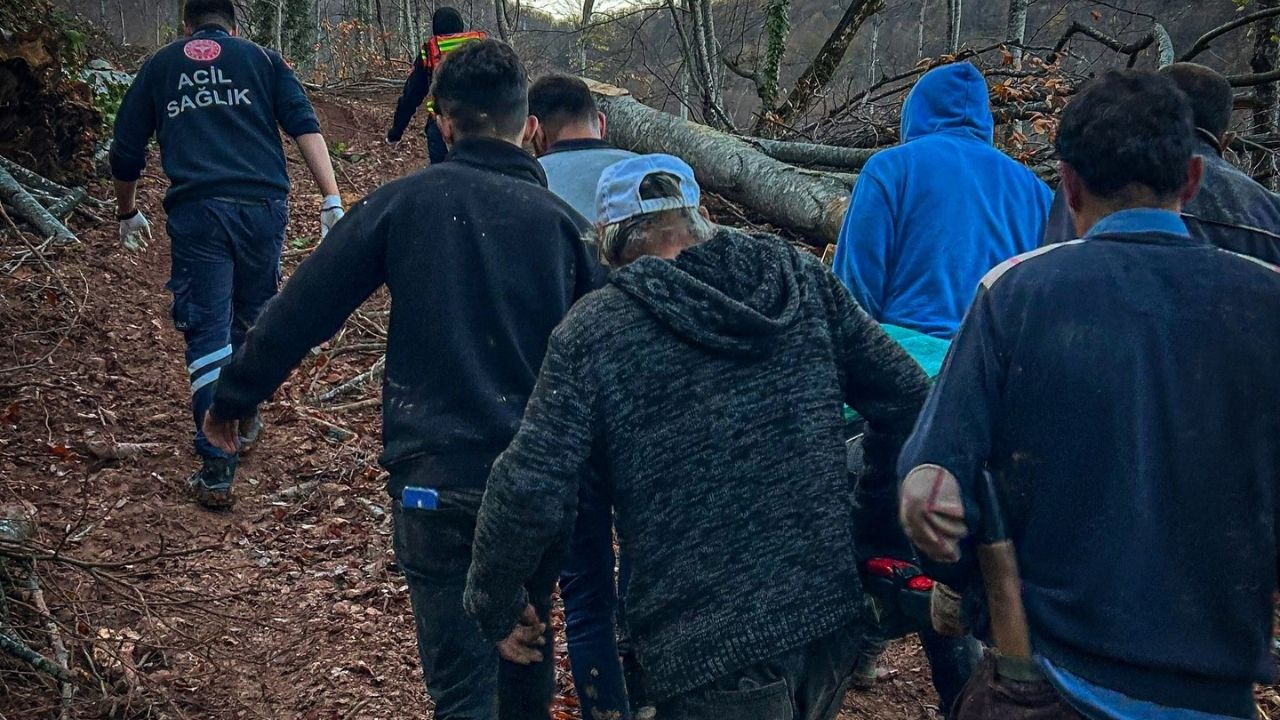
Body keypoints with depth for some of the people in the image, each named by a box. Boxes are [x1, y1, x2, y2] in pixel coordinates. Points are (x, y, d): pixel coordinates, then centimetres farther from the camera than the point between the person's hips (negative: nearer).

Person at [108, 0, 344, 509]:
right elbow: (305, 127, 1)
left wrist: (128, 214, 35)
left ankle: (217, 471, -5)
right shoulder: (263, 59, 16)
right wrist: (331, 201, -6)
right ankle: (244, 415, 40)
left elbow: (126, 153, 19)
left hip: (196, 210, -1)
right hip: (263, 205, 1)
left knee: (208, 334, 1)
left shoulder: (159, 66, 18)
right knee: (252, 320, 21)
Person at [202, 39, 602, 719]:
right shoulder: (563, 221, 3)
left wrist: (234, 395, 10)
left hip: (436, 477, -3)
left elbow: (303, 305, -2)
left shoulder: (407, 201, -2)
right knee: (527, 647, 24)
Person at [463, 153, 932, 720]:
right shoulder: (799, 276, 6)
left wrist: (492, 608, 5)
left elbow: (528, 492, -11)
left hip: (706, 649, -5)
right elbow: (907, 397, 8)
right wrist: (875, 517, 23)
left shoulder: (590, 331, -6)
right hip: (833, 624, 5)